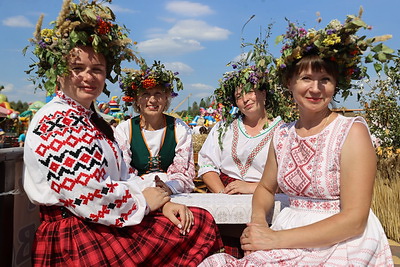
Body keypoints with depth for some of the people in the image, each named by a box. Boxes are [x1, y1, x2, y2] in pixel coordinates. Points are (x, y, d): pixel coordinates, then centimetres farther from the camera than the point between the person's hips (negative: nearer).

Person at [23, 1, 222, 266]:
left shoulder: (94, 120, 14)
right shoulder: (54, 122, -15)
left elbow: (124, 176, 11)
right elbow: (87, 195, -24)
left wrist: (162, 203, -4)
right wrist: (143, 201, -10)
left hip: (107, 224, 8)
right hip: (76, 239, -8)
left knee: (202, 220, 0)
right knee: (196, 227, -9)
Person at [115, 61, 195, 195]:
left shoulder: (180, 129, 4)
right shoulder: (124, 130, 1)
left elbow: (184, 173, 0)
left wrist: (169, 187, -22)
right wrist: (144, 189, -25)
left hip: (173, 194, 0)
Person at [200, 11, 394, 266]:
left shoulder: (353, 131, -11)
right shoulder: (282, 134, 4)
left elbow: (354, 220, -16)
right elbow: (266, 188, 16)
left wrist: (276, 238, -21)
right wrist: (258, 219, -6)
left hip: (342, 243, -4)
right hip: (291, 235, 5)